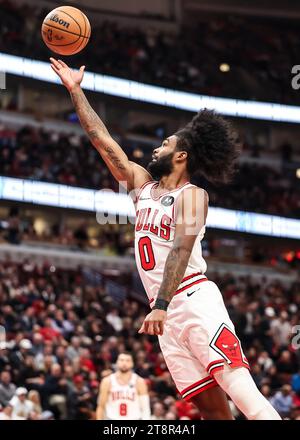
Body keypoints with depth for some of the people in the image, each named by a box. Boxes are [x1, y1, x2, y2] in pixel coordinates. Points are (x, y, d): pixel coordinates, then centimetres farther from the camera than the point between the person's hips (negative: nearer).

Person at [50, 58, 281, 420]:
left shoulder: (192, 195, -4)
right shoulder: (143, 185, 18)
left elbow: (181, 251, -18)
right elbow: (101, 139, 18)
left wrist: (160, 306, -29)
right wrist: (75, 90, 17)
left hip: (194, 299, -6)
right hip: (166, 311, 6)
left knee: (241, 390, -22)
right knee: (211, 407, -2)